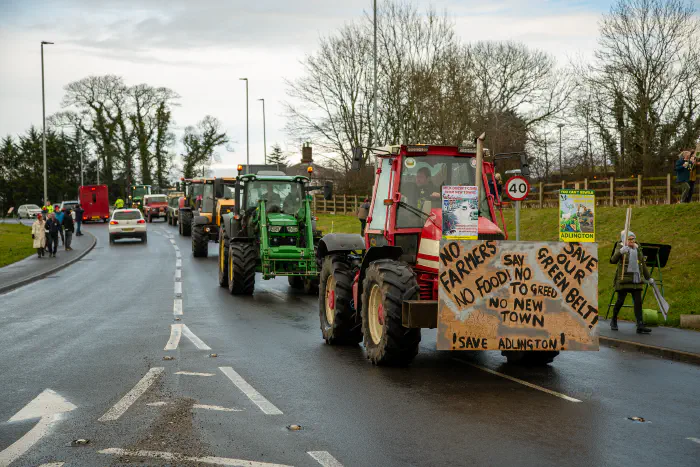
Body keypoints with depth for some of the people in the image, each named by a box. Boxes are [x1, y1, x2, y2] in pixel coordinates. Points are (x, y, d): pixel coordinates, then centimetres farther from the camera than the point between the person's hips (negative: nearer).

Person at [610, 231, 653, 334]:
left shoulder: (637, 249, 13)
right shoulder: (620, 248, -4)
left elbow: (643, 264, 23)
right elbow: (613, 260, -21)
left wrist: (648, 278, 26)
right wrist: (620, 252, -39)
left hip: (636, 279, 5)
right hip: (624, 279, -5)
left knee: (638, 302, -3)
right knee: (620, 301, 1)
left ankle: (640, 326, -6)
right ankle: (614, 321, 22)